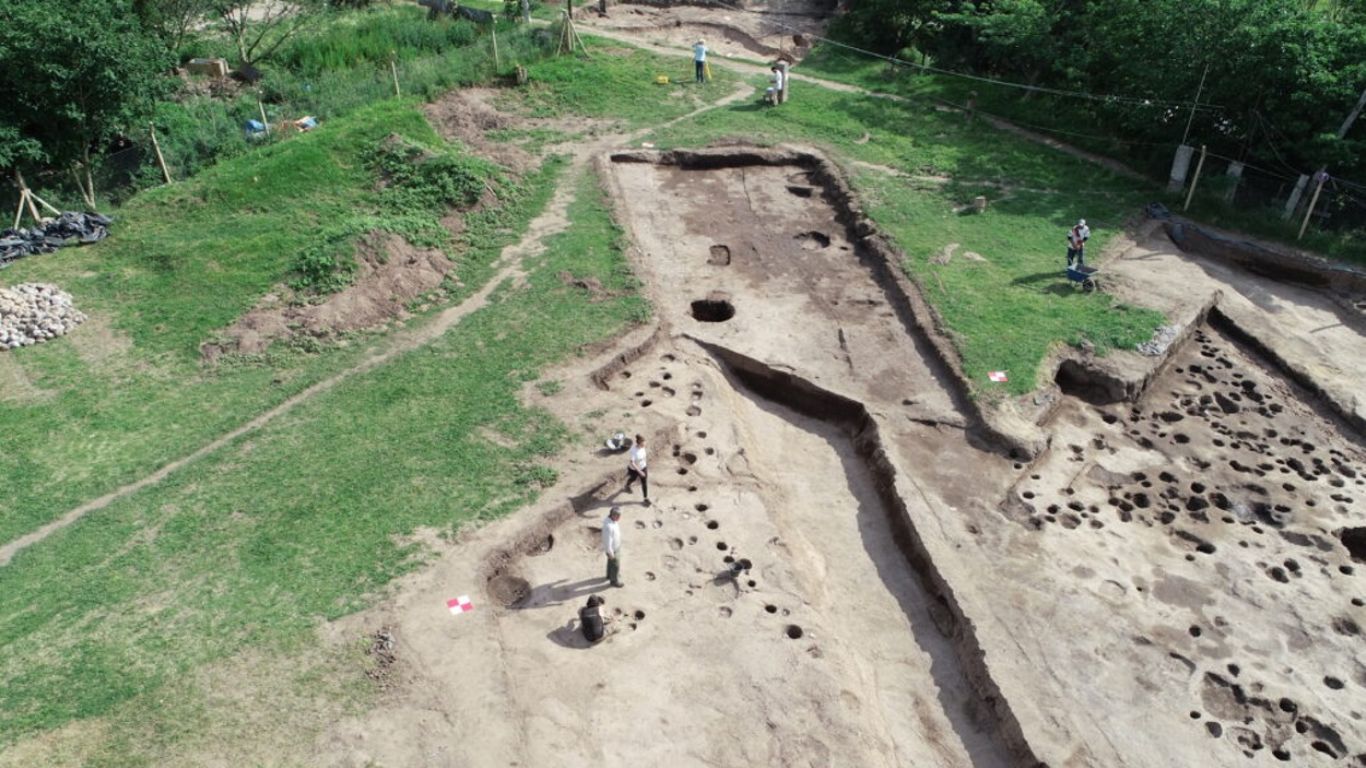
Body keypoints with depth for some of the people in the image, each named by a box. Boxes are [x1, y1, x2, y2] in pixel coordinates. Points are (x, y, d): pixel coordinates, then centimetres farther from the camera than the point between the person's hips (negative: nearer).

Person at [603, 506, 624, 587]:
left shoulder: (610, 519, -14)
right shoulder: (608, 526, -43)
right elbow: (607, 540, -31)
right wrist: (610, 553, -19)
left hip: (614, 544, 8)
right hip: (612, 548, -8)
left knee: (611, 561, 31)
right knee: (615, 565, 15)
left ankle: (610, 575, 55)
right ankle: (614, 581, 38)